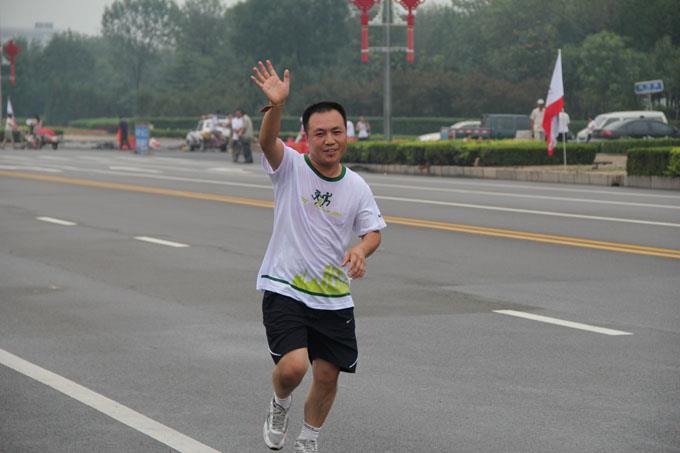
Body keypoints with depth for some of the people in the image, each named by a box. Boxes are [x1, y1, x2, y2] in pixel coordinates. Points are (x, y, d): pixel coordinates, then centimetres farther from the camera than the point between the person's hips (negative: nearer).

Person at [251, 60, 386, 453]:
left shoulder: (357, 186, 2)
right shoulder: (291, 167, -9)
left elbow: (373, 230, 9)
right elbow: (268, 142, -28)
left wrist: (362, 249, -15)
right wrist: (276, 105, -48)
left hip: (334, 299, 4)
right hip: (284, 290, -4)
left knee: (328, 374, 7)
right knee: (293, 366, -21)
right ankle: (281, 404, 16)